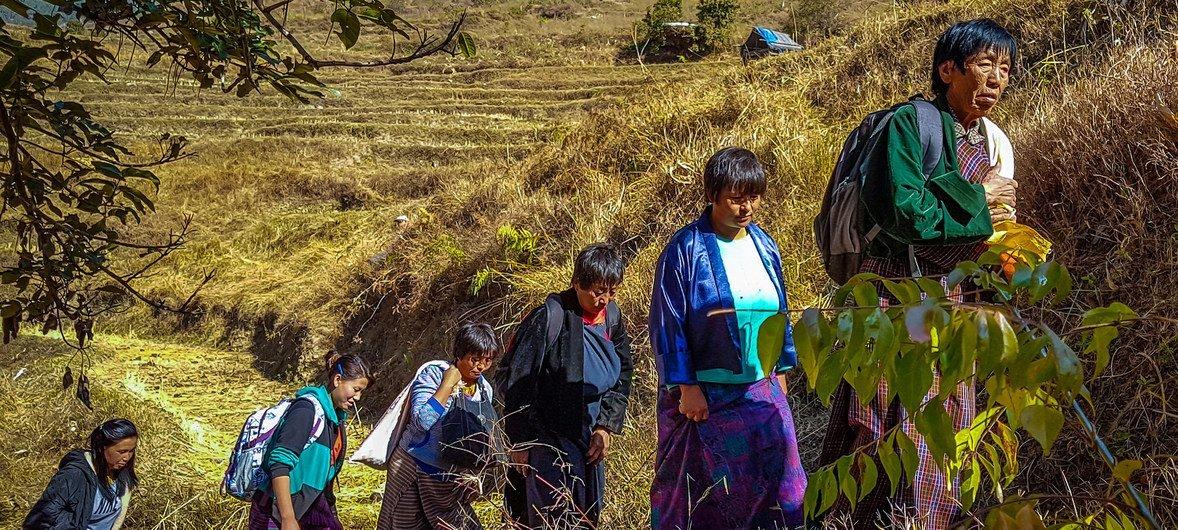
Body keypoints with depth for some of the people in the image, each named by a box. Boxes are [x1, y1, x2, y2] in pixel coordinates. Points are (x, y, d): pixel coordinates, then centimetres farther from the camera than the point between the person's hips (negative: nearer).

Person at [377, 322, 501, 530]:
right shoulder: (434, 373, -14)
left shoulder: (485, 390, 3)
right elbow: (422, 421, -28)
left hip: (448, 477, 5)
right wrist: (448, 384, -26)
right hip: (413, 469, -5)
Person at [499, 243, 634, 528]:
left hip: (589, 441, 7)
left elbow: (622, 376, 11)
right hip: (547, 442, -7)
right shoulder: (550, 318, -19)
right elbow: (515, 382, -16)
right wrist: (520, 441, -13)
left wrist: (606, 427, -1)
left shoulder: (612, 317, 2)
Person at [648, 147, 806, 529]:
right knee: (702, 486, 4)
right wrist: (686, 386, -13)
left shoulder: (764, 246, 7)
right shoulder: (686, 248, -10)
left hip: (761, 391, 5)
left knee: (774, 476, 3)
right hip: (704, 393, -5)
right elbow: (668, 323, -10)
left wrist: (780, 371, 15)